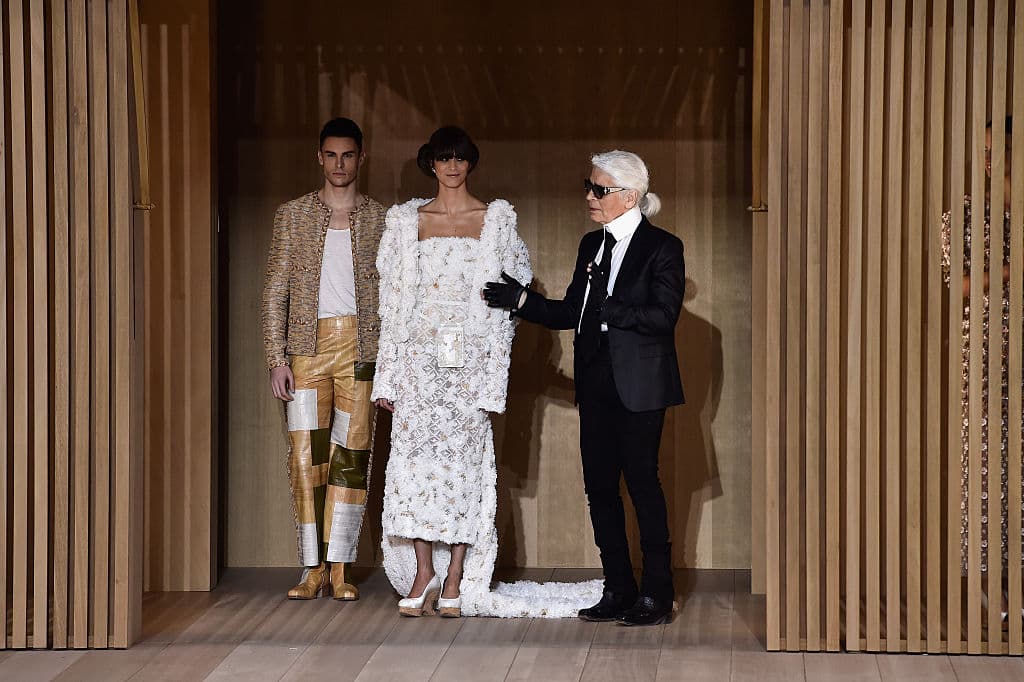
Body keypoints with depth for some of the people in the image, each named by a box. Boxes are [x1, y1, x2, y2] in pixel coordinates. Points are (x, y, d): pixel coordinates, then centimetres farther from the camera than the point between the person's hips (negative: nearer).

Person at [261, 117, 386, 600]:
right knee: (306, 456, -4)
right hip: (307, 348, 0)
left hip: (362, 349, 0)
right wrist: (276, 360, -3)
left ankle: (339, 567, 6)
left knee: (352, 456, -1)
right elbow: (275, 292, 5)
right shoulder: (293, 215, 8)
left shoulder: (380, 220, 9)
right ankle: (313, 569, 2)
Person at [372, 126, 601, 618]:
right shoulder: (406, 220, 11)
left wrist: (496, 374, -3)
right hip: (419, 351, 2)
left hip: (471, 354, -1)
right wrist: (387, 375, 4)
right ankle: (423, 573, 3)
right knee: (414, 453, -5)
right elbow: (392, 298, 10)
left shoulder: (496, 219, 6)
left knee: (463, 456, -5)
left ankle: (455, 578, 1)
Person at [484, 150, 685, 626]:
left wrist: (606, 307, -18)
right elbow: (570, 314, 14)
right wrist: (520, 299, 4)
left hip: (638, 386, -7)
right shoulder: (592, 245, 13)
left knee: (641, 481, -4)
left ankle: (656, 595, 4)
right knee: (599, 485, 7)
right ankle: (618, 590, 15)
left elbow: (662, 315, -16)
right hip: (596, 385, 7)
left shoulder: (662, 247, -7)